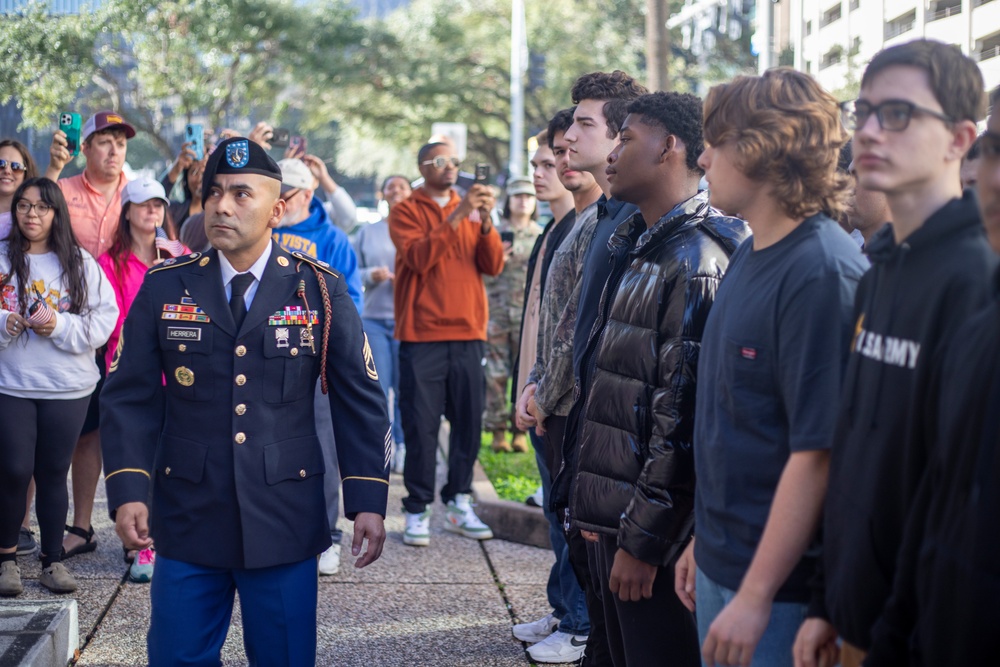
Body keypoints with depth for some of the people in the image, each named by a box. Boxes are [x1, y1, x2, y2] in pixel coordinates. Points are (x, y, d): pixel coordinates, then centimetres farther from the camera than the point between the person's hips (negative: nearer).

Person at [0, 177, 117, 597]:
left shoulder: (81, 263, 2)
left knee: (53, 473, 8)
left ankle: (53, 560, 17)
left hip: (68, 389, 1)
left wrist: (60, 326, -16)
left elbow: (104, 319, -3)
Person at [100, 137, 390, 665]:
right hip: (188, 518, 1)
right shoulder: (164, 288, 2)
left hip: (285, 520, -1)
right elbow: (130, 398, 2)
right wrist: (127, 491, -10)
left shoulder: (320, 290, 0)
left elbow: (360, 401, 1)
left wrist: (368, 502, -6)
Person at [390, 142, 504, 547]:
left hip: (468, 334, 4)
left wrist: (486, 220, -11)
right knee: (421, 425, -4)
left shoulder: (471, 212, 15)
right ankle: (417, 510, 2)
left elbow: (493, 266, 3)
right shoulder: (406, 212, 3)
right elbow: (419, 258, -15)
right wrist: (457, 216, -20)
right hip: (422, 335, -4)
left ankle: (459, 505, 15)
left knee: (468, 422, 5)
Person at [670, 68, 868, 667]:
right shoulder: (749, 255, 9)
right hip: (721, 565, 9)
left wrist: (755, 596, -22)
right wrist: (704, 539, 16)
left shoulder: (823, 273, -20)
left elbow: (818, 451, -23)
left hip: (778, 584, -8)